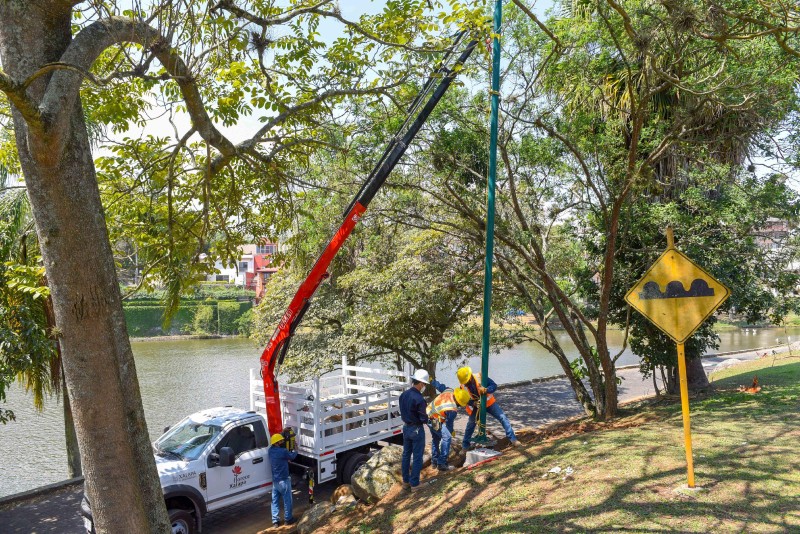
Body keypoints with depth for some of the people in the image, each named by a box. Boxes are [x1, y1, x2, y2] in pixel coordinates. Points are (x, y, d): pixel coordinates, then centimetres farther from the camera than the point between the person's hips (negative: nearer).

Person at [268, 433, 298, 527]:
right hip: (283, 480, -7)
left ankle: (275, 521, 17)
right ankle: (288, 519, 18)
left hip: (275, 480, 7)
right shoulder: (283, 451, -20)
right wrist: (295, 448, 13)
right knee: (287, 500, 8)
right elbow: (292, 456, -3)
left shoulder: (270, 451, 1)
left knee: (275, 501, 14)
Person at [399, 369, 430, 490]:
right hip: (416, 429, -7)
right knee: (417, 457, 6)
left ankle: (406, 480, 29)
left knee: (406, 454, 18)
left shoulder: (404, 394, -3)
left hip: (406, 427, 7)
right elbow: (423, 419, -21)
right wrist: (427, 418, 1)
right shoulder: (419, 399, -25)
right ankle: (414, 483, 14)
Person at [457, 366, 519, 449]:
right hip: (475, 406, 2)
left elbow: (494, 385, -24)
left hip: (489, 402, -2)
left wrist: (486, 390, -43)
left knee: (502, 418, -9)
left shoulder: (480, 377, -26)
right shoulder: (463, 386, -17)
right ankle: (465, 445, 23)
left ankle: (512, 439, 1)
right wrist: (474, 403, -29)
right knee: (471, 424, 8)